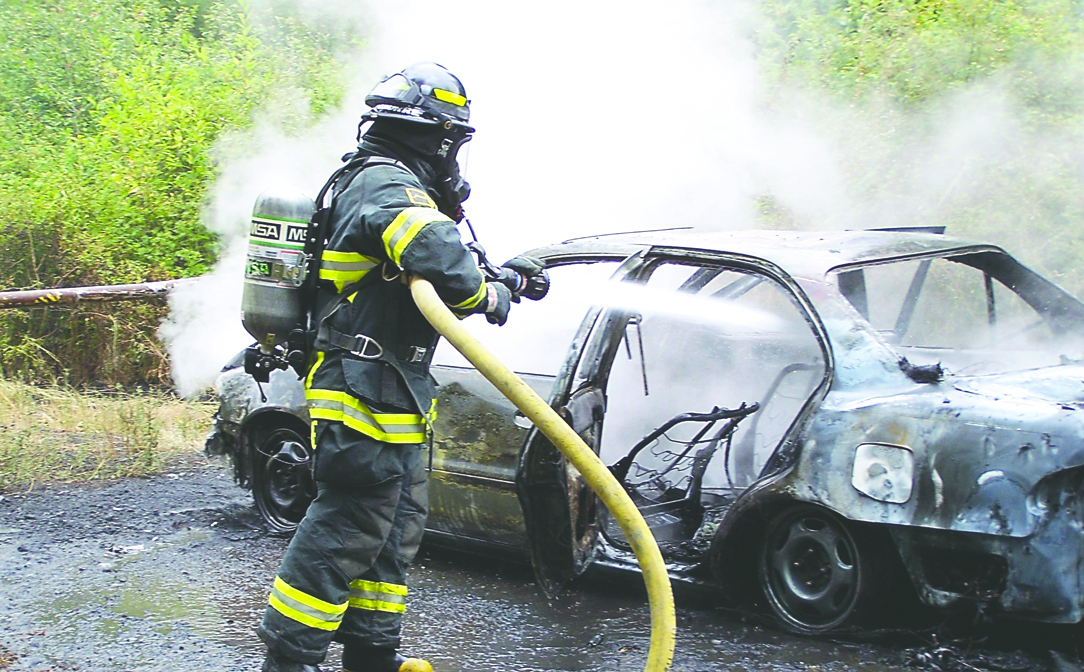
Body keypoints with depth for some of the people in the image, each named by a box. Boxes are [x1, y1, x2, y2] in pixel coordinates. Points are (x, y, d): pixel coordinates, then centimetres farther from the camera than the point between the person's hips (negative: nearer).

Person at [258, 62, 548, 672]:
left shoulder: (385, 183, 20)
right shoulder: (386, 183, -15)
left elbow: (426, 271, 27)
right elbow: (443, 263, -32)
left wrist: (504, 278, 19)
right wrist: (491, 297, -13)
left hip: (390, 398, 11)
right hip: (368, 395, -11)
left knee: (397, 526, 17)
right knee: (349, 529, -7)